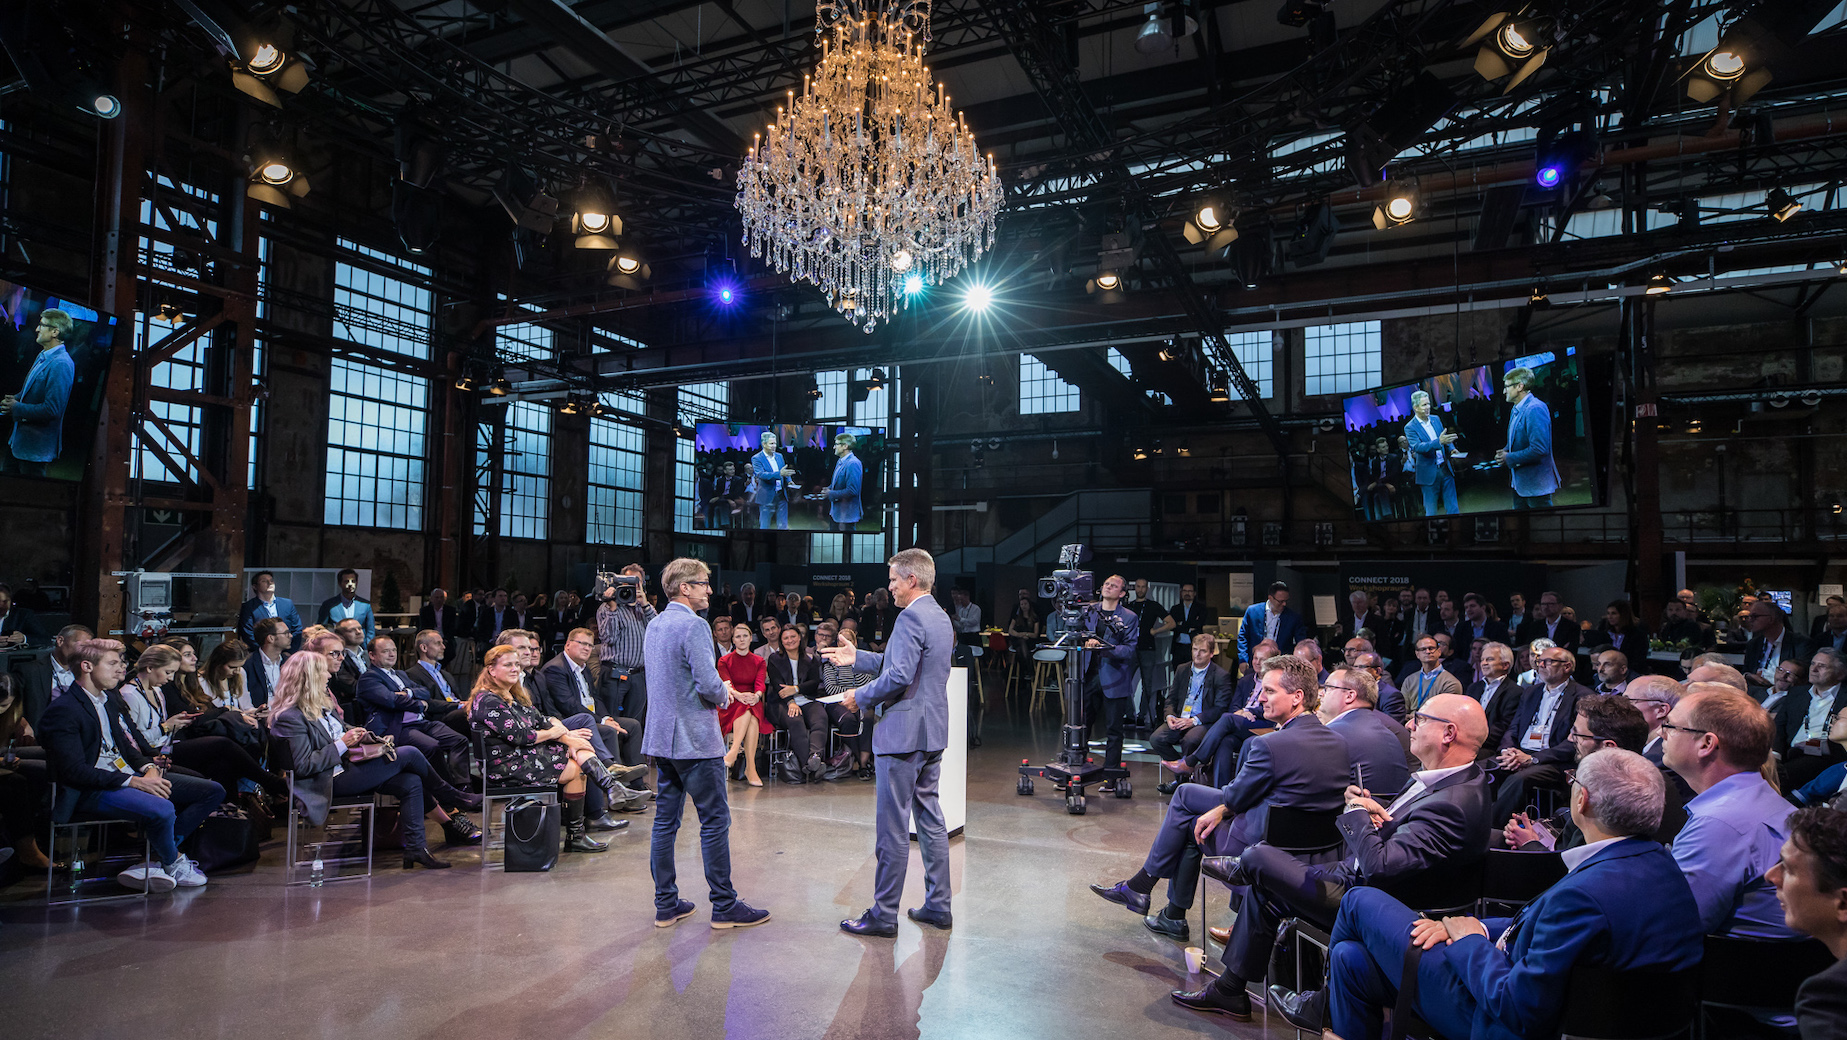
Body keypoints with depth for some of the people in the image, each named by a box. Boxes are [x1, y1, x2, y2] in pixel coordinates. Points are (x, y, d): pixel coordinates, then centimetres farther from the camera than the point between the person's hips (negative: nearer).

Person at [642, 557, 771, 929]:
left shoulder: (654, 626, 12)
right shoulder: (693, 625, -16)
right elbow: (709, 685, -23)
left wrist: (716, 690, 16)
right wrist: (724, 693, 0)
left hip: (660, 738, 9)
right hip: (695, 739, -9)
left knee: (665, 820, 11)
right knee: (715, 820, 0)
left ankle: (665, 904, 18)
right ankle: (725, 906, 6)